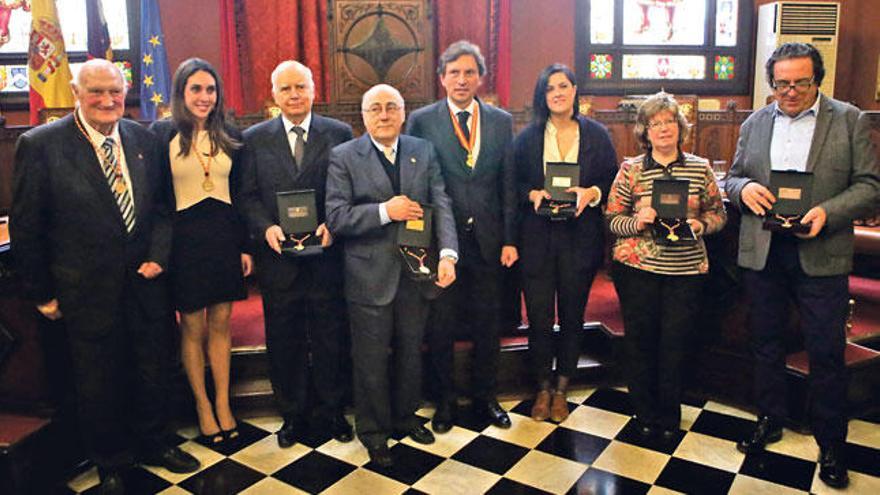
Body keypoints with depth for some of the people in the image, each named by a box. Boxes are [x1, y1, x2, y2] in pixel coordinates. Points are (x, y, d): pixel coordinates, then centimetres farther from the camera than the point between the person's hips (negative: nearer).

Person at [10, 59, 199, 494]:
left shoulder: (143, 140, 2)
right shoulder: (41, 145, -11)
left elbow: (161, 206, 9)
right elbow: (26, 227, -6)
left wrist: (158, 256, -5)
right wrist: (41, 292, -3)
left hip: (145, 281, 4)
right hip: (88, 291, -3)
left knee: (151, 372, 18)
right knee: (98, 384, 13)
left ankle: (151, 443, 42)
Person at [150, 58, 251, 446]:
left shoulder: (230, 136, 7)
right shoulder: (162, 134, -3)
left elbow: (240, 195, 8)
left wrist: (245, 246, 5)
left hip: (224, 237, 3)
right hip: (184, 239, -3)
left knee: (221, 324, 10)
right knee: (192, 327, 8)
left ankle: (223, 403, 22)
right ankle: (202, 405, 23)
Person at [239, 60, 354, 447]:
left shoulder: (340, 134, 2)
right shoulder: (255, 139, 5)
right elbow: (248, 196, 3)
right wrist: (265, 227, -14)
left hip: (327, 253, -1)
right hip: (278, 257, 1)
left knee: (330, 338, 11)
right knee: (283, 340, 11)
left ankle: (330, 411, 29)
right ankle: (292, 414, 29)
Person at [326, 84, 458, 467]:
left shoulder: (423, 151, 4)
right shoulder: (344, 156, -4)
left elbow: (441, 204, -4)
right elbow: (336, 218, -11)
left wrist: (447, 254, -18)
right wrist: (385, 211, -22)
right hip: (370, 274, -3)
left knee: (411, 350, 19)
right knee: (371, 357, 10)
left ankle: (405, 416, 41)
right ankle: (373, 430, 30)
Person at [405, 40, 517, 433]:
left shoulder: (501, 121, 6)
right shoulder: (422, 120, -1)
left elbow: (508, 184, 5)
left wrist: (509, 239, 1)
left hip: (488, 241, 2)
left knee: (487, 326, 12)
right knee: (440, 326, 9)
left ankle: (485, 398, 31)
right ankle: (445, 401, 28)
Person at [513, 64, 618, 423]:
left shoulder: (596, 134, 5)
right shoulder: (528, 136, 5)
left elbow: (613, 181, 5)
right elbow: (513, 182, 5)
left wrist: (591, 192, -14)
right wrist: (532, 194, -14)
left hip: (580, 238, 1)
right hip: (537, 237, 0)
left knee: (572, 315, 9)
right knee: (538, 316, 3)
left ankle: (561, 389, 26)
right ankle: (543, 388, 23)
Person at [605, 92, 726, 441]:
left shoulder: (701, 168, 6)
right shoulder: (630, 169, 1)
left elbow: (718, 213, 12)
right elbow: (612, 219, 2)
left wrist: (700, 225, -9)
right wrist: (637, 221, -17)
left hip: (687, 268, 1)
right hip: (637, 266, -1)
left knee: (675, 343, 5)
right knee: (640, 341, 6)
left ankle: (670, 417, 24)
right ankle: (645, 414, 25)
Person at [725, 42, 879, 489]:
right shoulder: (754, 124, 9)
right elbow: (732, 178, 13)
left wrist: (827, 212, -19)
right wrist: (744, 188, -10)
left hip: (820, 253, -3)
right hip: (762, 251, 3)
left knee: (826, 352, 3)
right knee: (766, 343, 14)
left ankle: (830, 446, 20)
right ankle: (770, 420, 32)